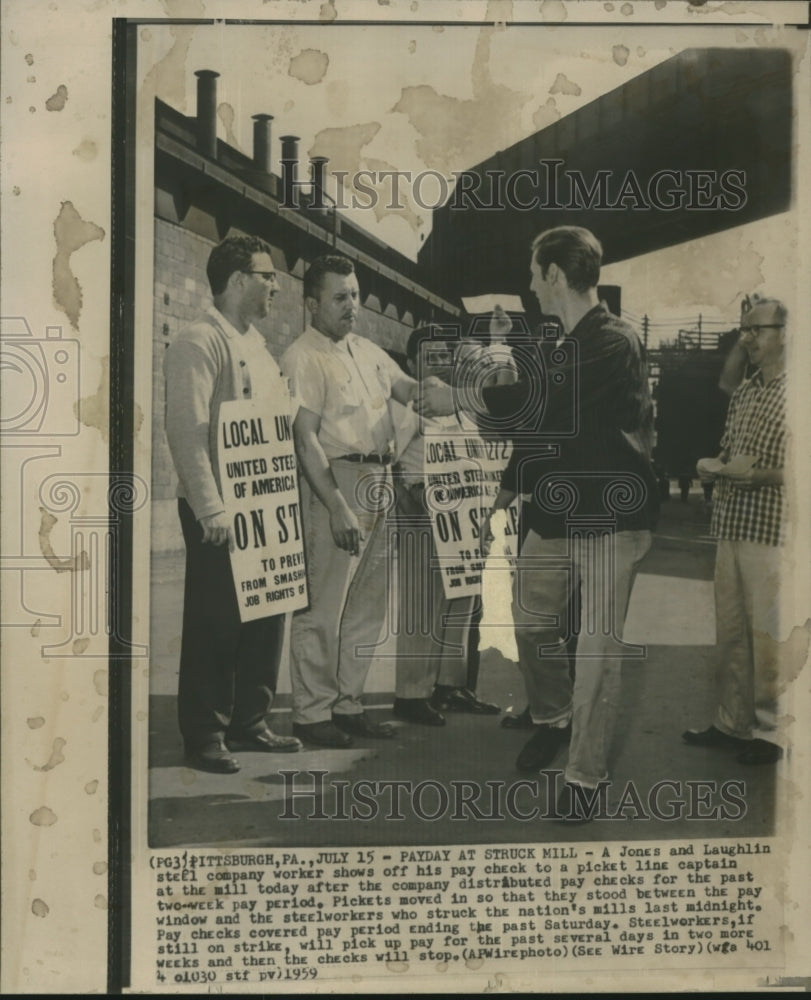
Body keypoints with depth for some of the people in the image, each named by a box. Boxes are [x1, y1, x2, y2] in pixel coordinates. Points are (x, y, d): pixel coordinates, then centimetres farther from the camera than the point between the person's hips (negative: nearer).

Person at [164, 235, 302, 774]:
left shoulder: (259, 345, 16)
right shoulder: (199, 343, -10)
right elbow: (186, 430, -18)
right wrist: (211, 509, -23)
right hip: (219, 512, -8)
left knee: (267, 615, 12)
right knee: (214, 624, 0)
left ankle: (249, 723, 26)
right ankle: (205, 738, 13)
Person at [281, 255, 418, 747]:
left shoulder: (368, 350, 17)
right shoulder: (303, 357, -8)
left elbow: (408, 389, 21)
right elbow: (305, 438, -15)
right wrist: (337, 507, -20)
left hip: (379, 484, 9)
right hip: (335, 482, -8)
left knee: (369, 604, 13)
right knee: (323, 606, -2)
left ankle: (348, 704, 25)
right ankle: (312, 712, 10)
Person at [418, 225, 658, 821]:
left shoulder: (614, 343, -17)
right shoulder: (562, 344, 11)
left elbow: (546, 401, -27)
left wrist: (456, 400, -19)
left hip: (609, 519, -8)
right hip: (554, 512, 8)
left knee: (598, 649, -3)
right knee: (532, 620, 16)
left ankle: (585, 776, 9)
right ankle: (554, 718, 39)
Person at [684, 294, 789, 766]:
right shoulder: (742, 394, 16)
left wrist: (759, 473, -17)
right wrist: (716, 468, 3)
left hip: (773, 531, -7)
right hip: (733, 526, 7)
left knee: (768, 634, -2)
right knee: (731, 631, 11)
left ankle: (770, 731, 12)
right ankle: (732, 723, 22)